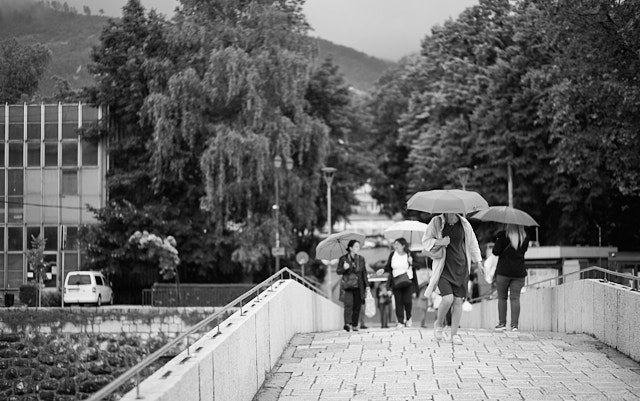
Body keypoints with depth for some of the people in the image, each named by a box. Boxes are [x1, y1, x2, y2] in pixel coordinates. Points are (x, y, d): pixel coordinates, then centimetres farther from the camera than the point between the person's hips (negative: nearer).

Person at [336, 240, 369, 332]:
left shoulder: (361, 259, 10)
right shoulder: (343, 258, 0)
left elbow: (364, 273, 14)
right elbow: (338, 271, 4)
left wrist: (367, 285, 10)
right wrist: (344, 268, -18)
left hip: (358, 286, 3)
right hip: (348, 285, -3)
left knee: (357, 306, 2)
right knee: (348, 304, -18)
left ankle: (355, 325, 11)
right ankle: (347, 324, -27)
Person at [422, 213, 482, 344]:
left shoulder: (464, 224, 2)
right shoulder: (436, 222, -5)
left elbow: (472, 243, 14)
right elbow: (425, 241, 2)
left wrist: (477, 262, 14)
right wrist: (439, 242, -17)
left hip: (461, 268, 3)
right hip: (443, 268, -3)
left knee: (458, 300, -1)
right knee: (448, 298, -17)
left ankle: (454, 334, 9)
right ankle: (439, 323, 12)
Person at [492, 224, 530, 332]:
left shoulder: (502, 235, -10)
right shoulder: (525, 238, 0)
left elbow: (496, 252, -11)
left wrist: (496, 241, 6)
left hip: (503, 271, -2)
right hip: (519, 272, 2)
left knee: (502, 298, 9)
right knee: (515, 298, 4)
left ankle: (502, 323, 8)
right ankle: (514, 325, -1)